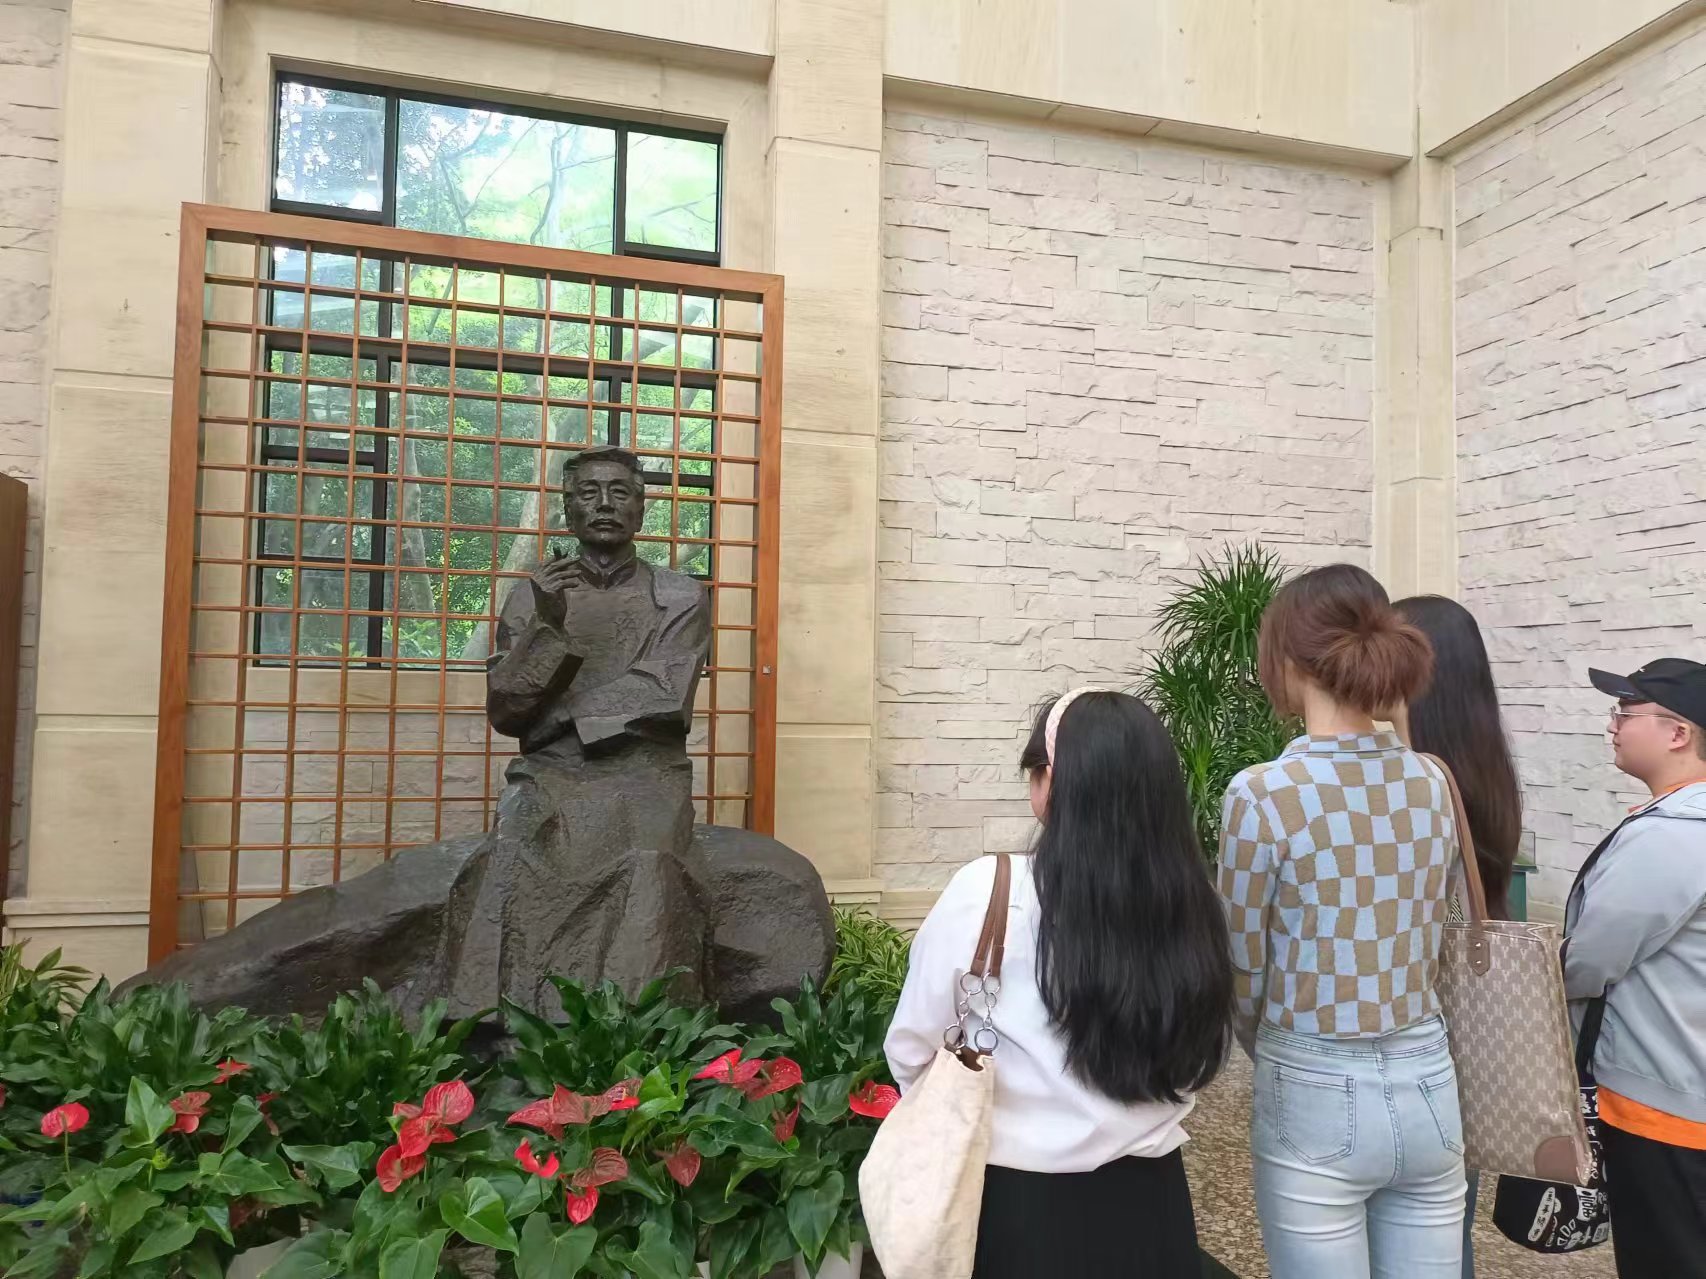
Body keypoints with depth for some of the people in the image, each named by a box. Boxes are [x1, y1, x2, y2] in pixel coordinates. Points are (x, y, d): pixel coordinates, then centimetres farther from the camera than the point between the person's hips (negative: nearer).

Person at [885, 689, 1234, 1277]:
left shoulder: (989, 893, -22)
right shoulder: (1193, 903, -11)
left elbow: (911, 1051, -9)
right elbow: (1190, 1057, 2)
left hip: (1019, 1206, -3)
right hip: (1149, 1204, 4)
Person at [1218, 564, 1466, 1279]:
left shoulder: (1264, 794, -19)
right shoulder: (1432, 784, -1)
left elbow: (1244, 973, -8)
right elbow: (1421, 946, 8)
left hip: (1319, 1094, -5)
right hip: (1427, 1085, 5)